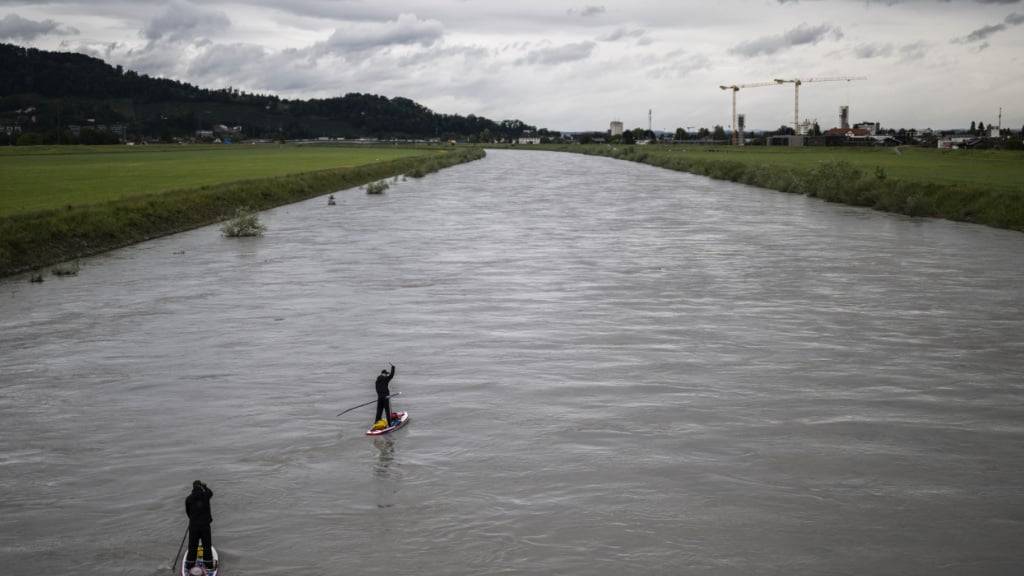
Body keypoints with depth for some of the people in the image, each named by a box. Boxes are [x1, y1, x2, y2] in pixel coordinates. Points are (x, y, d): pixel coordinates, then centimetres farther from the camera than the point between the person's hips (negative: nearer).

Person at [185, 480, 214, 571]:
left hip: (193, 526, 0)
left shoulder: (189, 499, -6)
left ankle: (190, 563, 17)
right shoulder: (205, 495, -8)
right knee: (207, 545, 12)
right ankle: (208, 563, 17)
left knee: (192, 546, 12)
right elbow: (210, 492, 18)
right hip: (205, 525, 0)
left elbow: (187, 511, 6)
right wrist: (205, 486, 35)